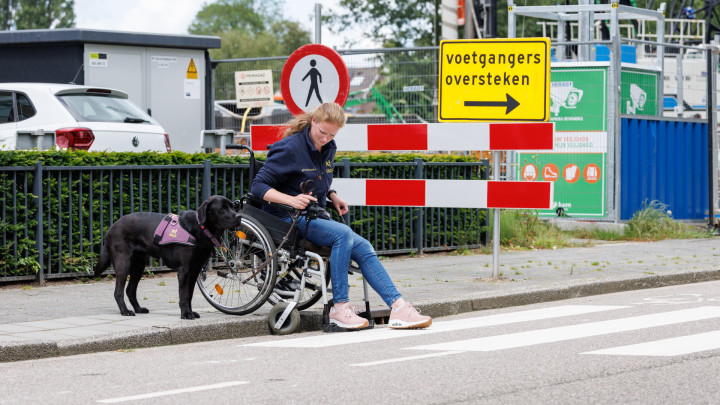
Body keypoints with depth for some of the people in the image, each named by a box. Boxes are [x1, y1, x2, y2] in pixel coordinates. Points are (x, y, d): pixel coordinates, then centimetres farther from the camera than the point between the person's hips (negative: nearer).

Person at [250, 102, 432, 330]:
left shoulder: (328, 149, 12)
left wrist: (332, 196, 8)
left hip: (315, 217, 7)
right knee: (342, 234, -31)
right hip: (288, 219, -7)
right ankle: (339, 307, -27)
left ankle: (398, 307, -19)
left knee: (363, 248, -14)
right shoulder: (289, 149, -12)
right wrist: (291, 200, -30)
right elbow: (258, 186, -15)